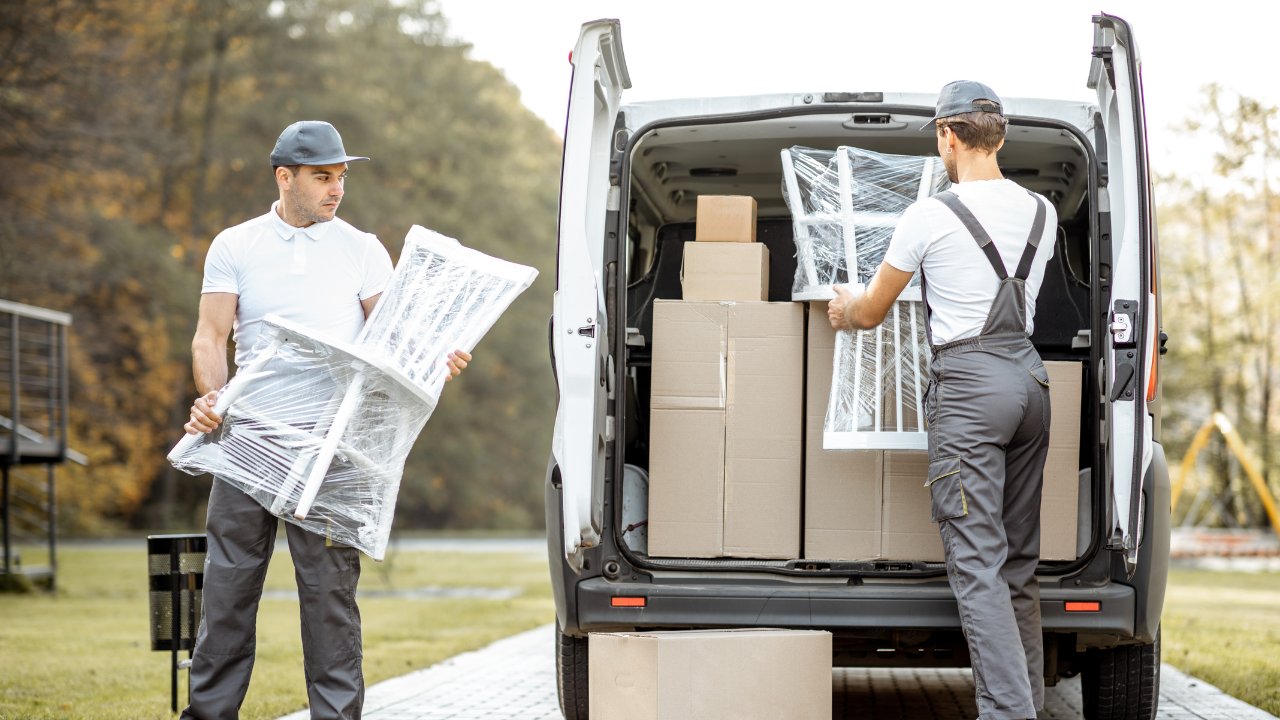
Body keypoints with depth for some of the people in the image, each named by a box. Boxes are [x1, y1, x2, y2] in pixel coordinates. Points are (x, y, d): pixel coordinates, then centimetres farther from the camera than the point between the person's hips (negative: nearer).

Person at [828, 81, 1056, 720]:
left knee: (977, 561, -9)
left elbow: (870, 312, 4)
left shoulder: (931, 216, -7)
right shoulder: (1041, 213, 10)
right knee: (1019, 559, 12)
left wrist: (842, 311, 29)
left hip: (968, 384, -7)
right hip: (1030, 378, 7)